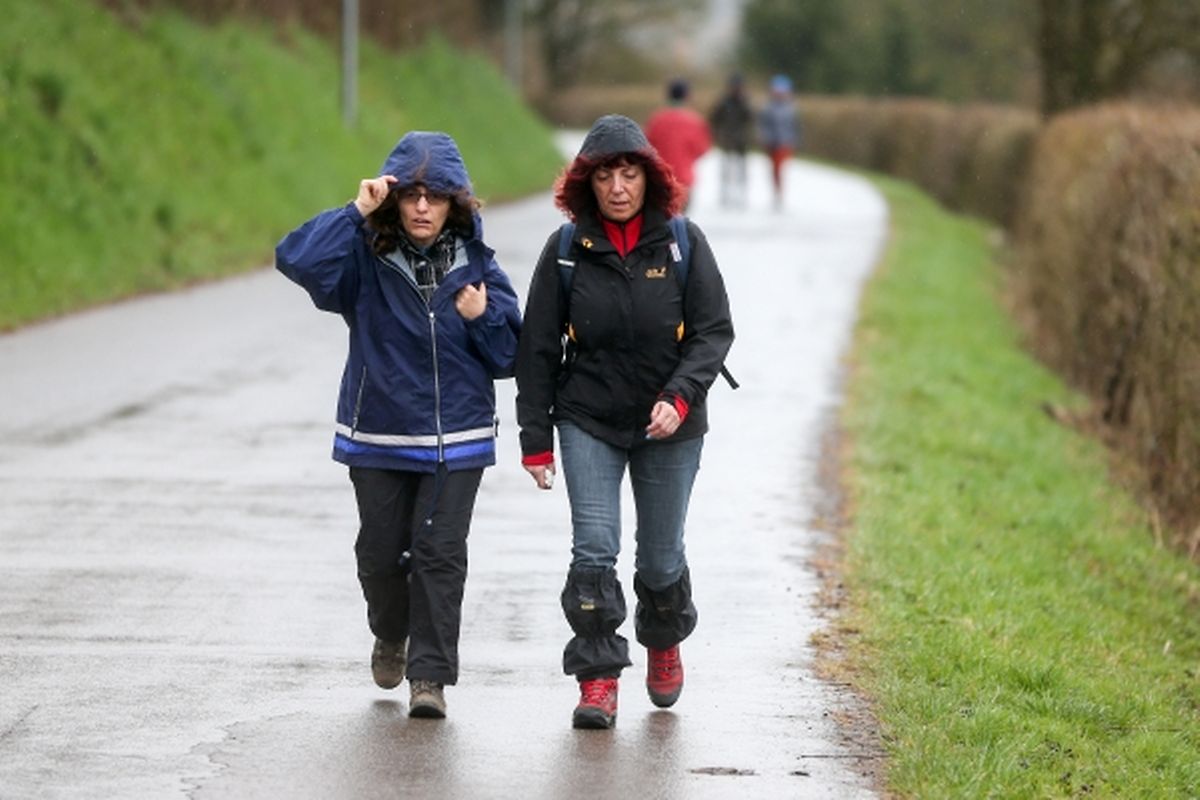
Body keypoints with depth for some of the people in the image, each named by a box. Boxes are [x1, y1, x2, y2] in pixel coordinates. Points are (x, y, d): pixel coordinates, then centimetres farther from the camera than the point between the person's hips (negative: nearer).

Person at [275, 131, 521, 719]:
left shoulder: (476, 265, 1)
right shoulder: (366, 261, -4)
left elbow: (511, 356, 4)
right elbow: (297, 259, -23)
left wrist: (481, 318, -14)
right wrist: (356, 213, -23)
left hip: (456, 440, 0)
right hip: (378, 435, 0)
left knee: (440, 553, -5)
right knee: (382, 551, 8)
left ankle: (430, 674, 2)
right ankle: (391, 635, 38)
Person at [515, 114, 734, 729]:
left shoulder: (683, 242, -4)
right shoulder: (566, 249, -3)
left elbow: (714, 330, -4)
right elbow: (538, 348, 2)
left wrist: (679, 397, -20)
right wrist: (535, 439, 0)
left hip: (669, 427, 0)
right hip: (588, 423, 0)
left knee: (660, 559, 9)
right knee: (594, 550, -13)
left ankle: (663, 643, 39)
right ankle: (598, 678, -5)